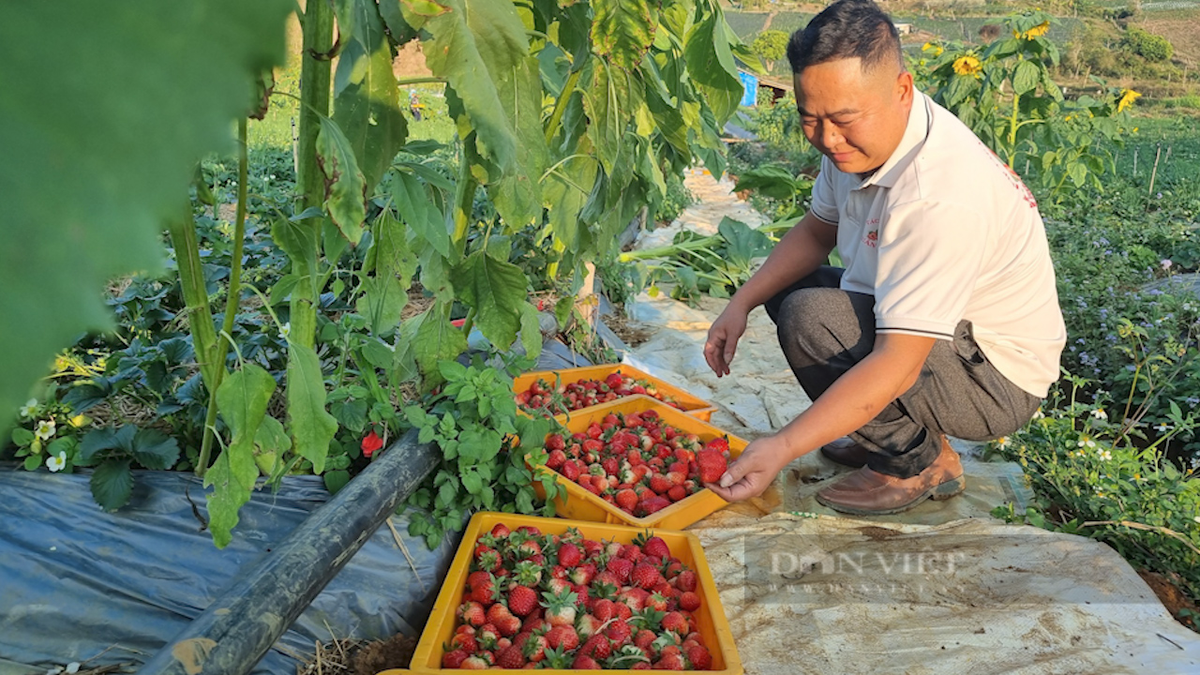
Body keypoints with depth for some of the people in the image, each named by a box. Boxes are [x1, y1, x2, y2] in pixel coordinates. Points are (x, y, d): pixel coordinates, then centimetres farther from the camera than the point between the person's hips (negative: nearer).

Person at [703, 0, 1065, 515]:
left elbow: (898, 365, -36)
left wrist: (781, 448, -39)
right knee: (788, 289, 9)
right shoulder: (860, 135, -6)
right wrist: (741, 304, -4)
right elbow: (816, 231, 10)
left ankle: (916, 465, -3)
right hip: (926, 330, 9)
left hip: (998, 381, -9)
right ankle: (907, 433, 12)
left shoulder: (941, 196, -34)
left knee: (810, 318, -26)